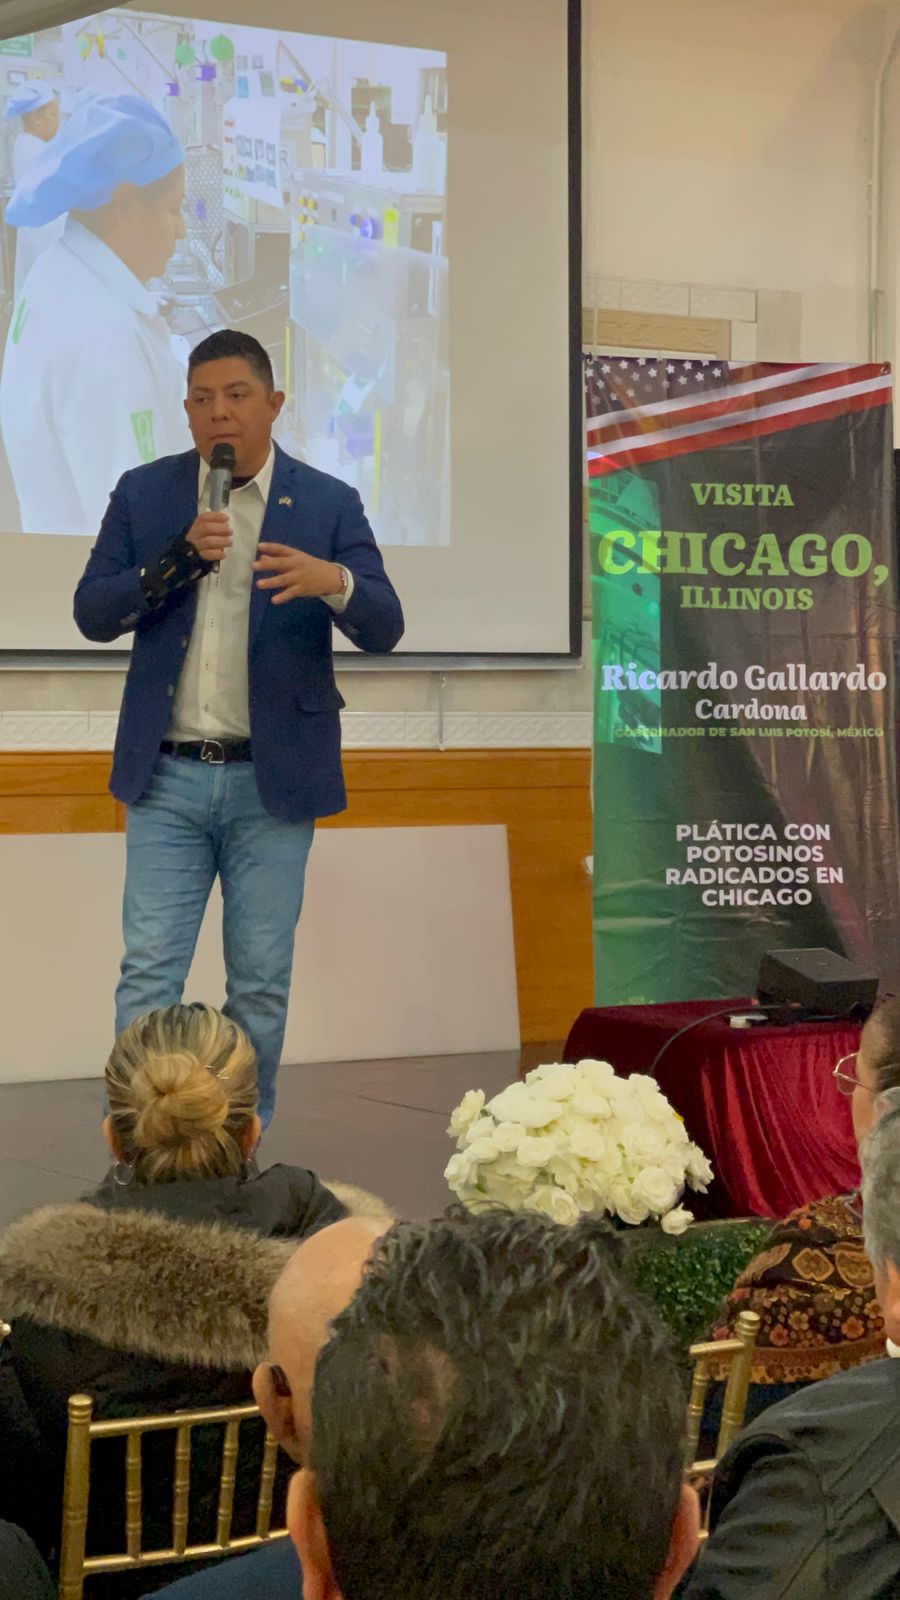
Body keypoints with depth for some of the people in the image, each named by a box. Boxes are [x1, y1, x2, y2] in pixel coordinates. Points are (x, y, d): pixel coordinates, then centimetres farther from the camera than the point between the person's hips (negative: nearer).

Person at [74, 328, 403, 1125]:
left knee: (260, 984, 6)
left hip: (274, 780, -1)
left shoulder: (329, 503, -1)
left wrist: (333, 580, -31)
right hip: (168, 776, 1)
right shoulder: (144, 493, 4)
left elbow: (385, 629, -8)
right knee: (148, 975, -2)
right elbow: (92, 613, -1)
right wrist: (177, 561, -17)